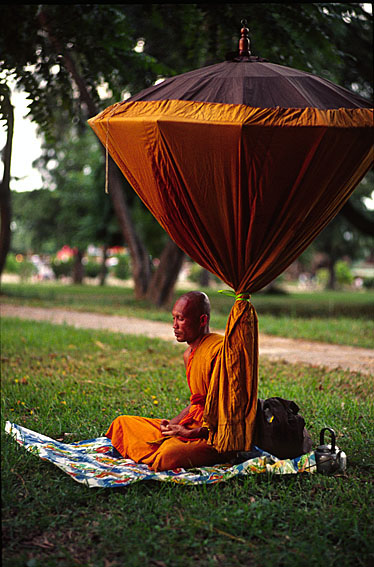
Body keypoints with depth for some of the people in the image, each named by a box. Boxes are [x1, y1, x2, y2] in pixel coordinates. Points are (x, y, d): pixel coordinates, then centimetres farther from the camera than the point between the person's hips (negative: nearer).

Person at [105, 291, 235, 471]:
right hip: (193, 426, 9)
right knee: (123, 423, 6)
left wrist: (193, 433, -21)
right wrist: (173, 423, 3)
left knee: (167, 456, -36)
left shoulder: (219, 350, -18)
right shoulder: (189, 354, 13)